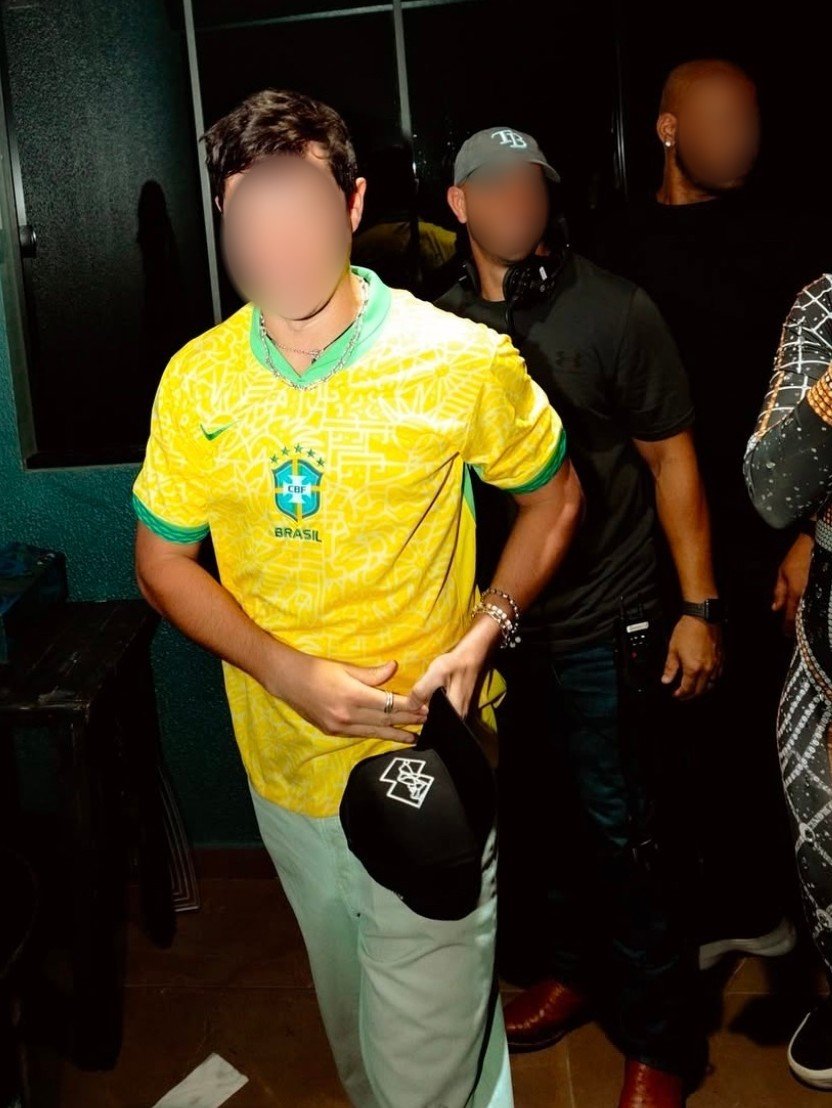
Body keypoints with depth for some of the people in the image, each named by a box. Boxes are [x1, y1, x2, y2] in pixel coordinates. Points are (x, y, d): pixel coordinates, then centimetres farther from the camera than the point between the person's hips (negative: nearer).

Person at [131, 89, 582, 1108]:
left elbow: (552, 498, 2)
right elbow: (161, 565, 2)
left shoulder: (463, 363, -13)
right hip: (285, 766, 4)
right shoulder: (196, 381, -5)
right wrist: (289, 673, -13)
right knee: (352, 1026, 27)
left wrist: (485, 635, -14)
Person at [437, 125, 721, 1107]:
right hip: (490, 622, 4)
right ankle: (568, 966, 43)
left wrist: (699, 607, -7)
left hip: (600, 628, -4)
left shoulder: (612, 312, -8)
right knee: (529, 814, 18)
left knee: (620, 832, 4)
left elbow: (672, 459, -5)